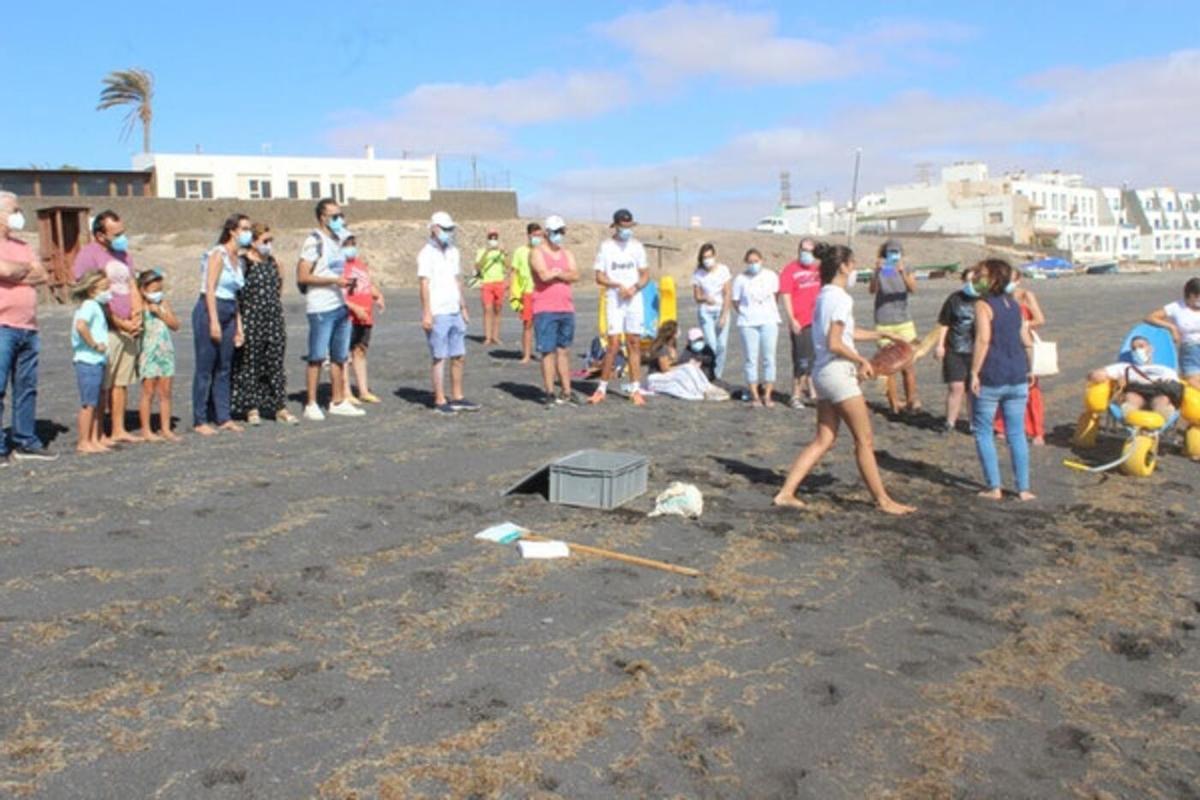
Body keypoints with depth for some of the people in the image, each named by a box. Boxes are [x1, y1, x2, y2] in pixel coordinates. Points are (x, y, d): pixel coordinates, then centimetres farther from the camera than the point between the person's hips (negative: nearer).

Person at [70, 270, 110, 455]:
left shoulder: (96, 306, 18)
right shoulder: (90, 305, -13)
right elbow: (80, 325, -31)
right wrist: (94, 344, -22)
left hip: (97, 362, 10)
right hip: (89, 362, -10)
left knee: (95, 404, 13)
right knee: (88, 404, -4)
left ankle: (94, 440, 19)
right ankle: (84, 442, 1)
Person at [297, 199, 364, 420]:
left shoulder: (336, 240, 16)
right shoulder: (315, 241, -9)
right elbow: (302, 276, -15)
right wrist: (334, 280, -20)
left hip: (340, 306, 8)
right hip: (321, 309, -8)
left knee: (340, 357, 11)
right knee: (317, 358, -3)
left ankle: (338, 402, 19)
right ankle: (311, 405, 4)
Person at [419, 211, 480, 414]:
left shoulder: (453, 252, 15)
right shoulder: (427, 253, -8)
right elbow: (424, 284, -13)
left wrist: (463, 308, 18)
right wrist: (426, 313, -18)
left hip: (454, 312, 7)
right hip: (437, 314, -7)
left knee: (459, 356, 9)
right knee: (440, 358, -2)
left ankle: (457, 398, 19)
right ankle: (440, 401, 4)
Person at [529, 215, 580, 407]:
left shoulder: (568, 254, 16)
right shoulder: (537, 253, -1)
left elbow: (575, 276, -1)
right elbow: (544, 275, -18)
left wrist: (556, 272, -10)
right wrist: (563, 273, -2)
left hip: (566, 309, 6)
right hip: (545, 309, -5)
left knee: (564, 350, 9)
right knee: (548, 351, -5)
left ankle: (566, 391, 13)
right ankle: (549, 393, -3)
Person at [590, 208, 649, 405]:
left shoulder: (637, 245, 8)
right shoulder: (606, 246, -1)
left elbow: (645, 274, 9)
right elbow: (599, 277, -3)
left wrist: (635, 287, -10)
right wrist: (618, 285, -18)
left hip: (634, 299, 3)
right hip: (614, 300, -3)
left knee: (634, 344, 4)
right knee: (614, 345, -8)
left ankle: (635, 390, 9)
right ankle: (602, 388, 4)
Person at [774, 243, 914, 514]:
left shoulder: (825, 296, 13)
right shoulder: (840, 298, -16)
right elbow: (835, 344, -22)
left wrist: (880, 335, 28)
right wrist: (862, 361, -11)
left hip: (823, 373, 9)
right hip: (838, 373, -9)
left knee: (824, 440, 11)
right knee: (864, 440, 3)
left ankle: (786, 493, 6)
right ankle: (883, 500, 13)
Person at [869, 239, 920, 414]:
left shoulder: (905, 269, 3)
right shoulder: (879, 271, -1)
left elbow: (913, 289, -15)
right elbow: (872, 290, -20)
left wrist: (903, 273, -32)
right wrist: (877, 272, -38)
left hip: (904, 322, 1)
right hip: (883, 325, -1)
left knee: (908, 364, -5)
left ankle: (911, 400, 7)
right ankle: (894, 403, 8)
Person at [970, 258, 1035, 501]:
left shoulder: (983, 304, -10)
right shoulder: (1015, 303, 10)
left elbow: (983, 339, -20)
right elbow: (1026, 340, 12)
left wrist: (974, 373, -17)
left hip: (991, 378, -6)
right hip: (1018, 376, 6)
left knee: (984, 432, 6)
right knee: (1017, 433, 11)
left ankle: (994, 488, 6)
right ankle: (1023, 488, 13)